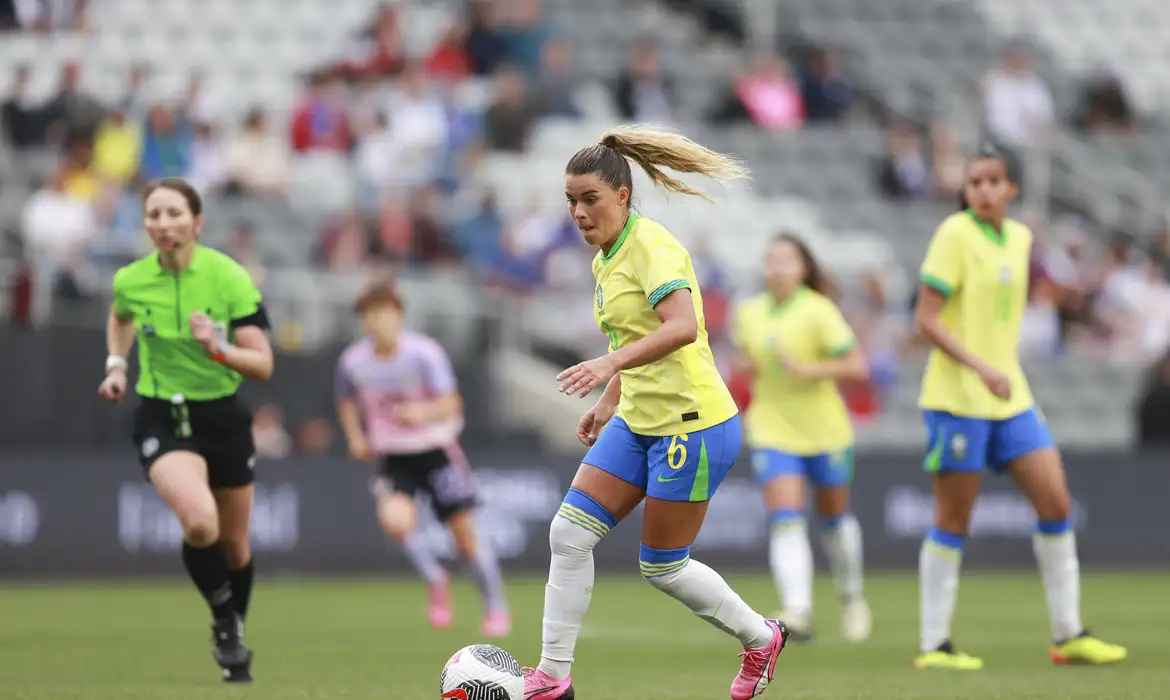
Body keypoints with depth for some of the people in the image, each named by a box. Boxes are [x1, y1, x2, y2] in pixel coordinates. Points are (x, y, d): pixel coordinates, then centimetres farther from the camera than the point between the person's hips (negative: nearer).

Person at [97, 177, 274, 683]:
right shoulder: (130, 281, -8)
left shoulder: (229, 278, -15)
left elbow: (262, 366, -15)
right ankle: (224, 622, -2)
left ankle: (235, 640, 41)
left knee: (233, 543, 14)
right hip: (162, 418, -1)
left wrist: (220, 350, -32)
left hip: (222, 415, 1)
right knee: (200, 521, -27)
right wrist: (116, 364, 5)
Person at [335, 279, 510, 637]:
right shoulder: (353, 361, -5)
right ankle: (435, 580, 0)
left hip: (436, 448, -2)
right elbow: (347, 402, 16)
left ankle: (496, 607, 18)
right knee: (395, 520, -26)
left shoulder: (424, 353, -15)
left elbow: (450, 403, -19)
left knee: (464, 532, -1)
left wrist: (424, 412, -38)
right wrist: (356, 438, 2)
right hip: (393, 456, 2)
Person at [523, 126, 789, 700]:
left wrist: (611, 364, -41)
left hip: (692, 424, -9)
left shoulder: (652, 247, -17)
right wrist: (607, 405, 23)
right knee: (569, 534, -3)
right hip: (638, 422, 9)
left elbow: (681, 327, -32)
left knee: (662, 568, 1)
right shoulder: (606, 259, 11)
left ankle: (761, 637, 24)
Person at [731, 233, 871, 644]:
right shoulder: (749, 313, 4)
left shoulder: (818, 312, -12)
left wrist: (808, 368, -25)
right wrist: (745, 364, 1)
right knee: (786, 521, -15)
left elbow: (857, 367, -15)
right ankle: (798, 612, -26)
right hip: (773, 433, 2)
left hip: (824, 431, -2)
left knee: (835, 518, 14)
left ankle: (852, 598, 38)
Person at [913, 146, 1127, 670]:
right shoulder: (955, 234, -11)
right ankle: (934, 645, 6)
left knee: (1056, 502, 0)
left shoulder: (1019, 237, 10)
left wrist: (1001, 372, 17)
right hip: (957, 396, -7)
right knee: (953, 522, -2)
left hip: (1010, 396, 7)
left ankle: (1068, 635, 7)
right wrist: (981, 368, -23)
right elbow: (925, 321, -15)